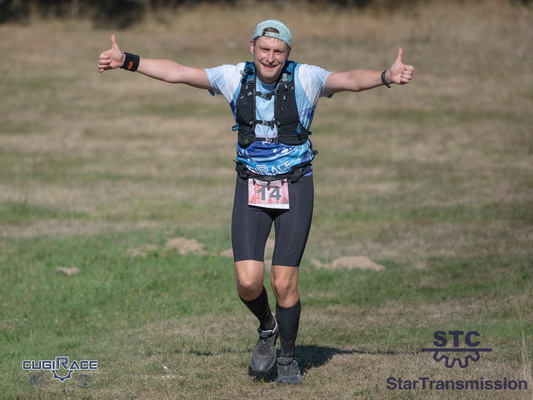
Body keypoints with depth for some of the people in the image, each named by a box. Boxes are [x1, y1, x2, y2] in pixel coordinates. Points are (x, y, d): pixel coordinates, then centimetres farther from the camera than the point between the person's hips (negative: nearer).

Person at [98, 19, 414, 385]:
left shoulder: (306, 79, -9)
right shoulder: (236, 78, -2)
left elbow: (351, 80, -24)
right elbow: (177, 72, -1)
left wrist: (386, 76, -43)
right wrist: (127, 62, -8)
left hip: (295, 188, -2)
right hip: (251, 187, 2)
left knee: (284, 282, -4)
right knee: (248, 281, -10)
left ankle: (288, 358, 19)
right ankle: (267, 328, 24)